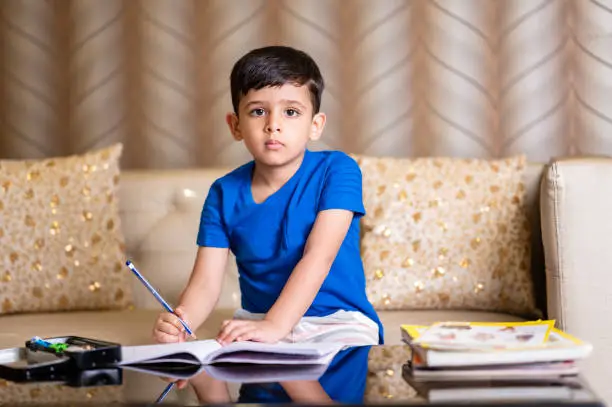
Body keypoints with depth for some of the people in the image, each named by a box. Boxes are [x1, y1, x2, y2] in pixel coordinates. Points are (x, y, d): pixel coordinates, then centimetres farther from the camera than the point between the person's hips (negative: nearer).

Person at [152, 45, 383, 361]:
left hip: (337, 321, -2)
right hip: (257, 321, 3)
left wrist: (275, 325, -33)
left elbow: (318, 257, -19)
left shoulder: (336, 171, -7)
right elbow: (205, 283, -5)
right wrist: (180, 322, -29)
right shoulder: (224, 194, 1)